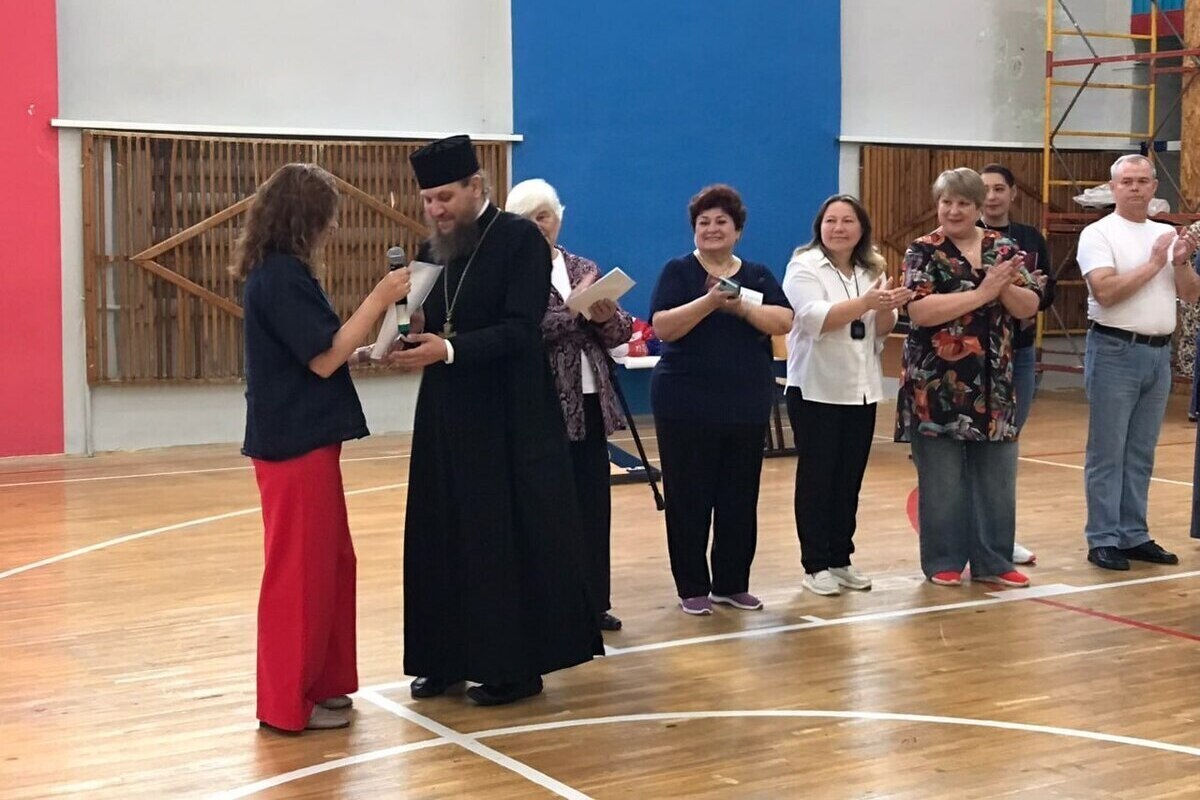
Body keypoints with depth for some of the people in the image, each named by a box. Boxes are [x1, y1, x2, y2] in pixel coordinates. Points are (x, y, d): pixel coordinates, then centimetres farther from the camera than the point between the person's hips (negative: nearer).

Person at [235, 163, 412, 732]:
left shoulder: (279, 273, 13)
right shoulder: (282, 277, -18)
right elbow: (324, 357, -19)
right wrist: (380, 298, -16)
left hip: (302, 439, 10)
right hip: (295, 444, -10)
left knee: (330, 564, 16)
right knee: (299, 571, -1)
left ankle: (319, 682, 26)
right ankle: (288, 701, 9)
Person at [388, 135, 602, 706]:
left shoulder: (521, 239, -8)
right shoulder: (431, 252, 12)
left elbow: (520, 330, -17)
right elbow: (432, 329, 11)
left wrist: (448, 349, -26)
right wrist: (406, 345, -11)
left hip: (511, 422, -6)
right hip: (446, 421, 7)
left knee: (514, 542, 0)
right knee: (444, 541, 9)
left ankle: (518, 665, 10)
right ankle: (449, 658, 20)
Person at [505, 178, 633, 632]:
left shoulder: (584, 269, 13)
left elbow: (619, 334, 9)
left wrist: (608, 318, -12)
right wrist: (574, 310, -22)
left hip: (589, 405, 6)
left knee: (593, 505, 8)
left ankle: (593, 602, 18)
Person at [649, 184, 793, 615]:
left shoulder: (757, 275, 9)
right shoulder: (678, 271, -1)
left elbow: (783, 322, -5)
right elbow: (662, 327, -14)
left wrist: (740, 306, -19)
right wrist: (709, 301, -24)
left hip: (747, 403, 4)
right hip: (686, 404, -3)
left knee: (740, 497, 8)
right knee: (689, 498, 1)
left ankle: (733, 583, 19)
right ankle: (692, 587, 11)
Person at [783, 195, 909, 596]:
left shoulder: (871, 271, 11)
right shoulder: (804, 267, -7)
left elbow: (882, 331, 9)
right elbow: (815, 319, -21)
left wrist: (887, 308, -13)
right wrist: (866, 302, -31)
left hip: (861, 390, 6)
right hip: (816, 390, -5)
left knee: (850, 478, 9)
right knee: (816, 478, -1)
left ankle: (841, 558, 18)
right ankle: (815, 564, 4)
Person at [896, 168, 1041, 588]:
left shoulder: (1003, 248, 8)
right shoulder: (923, 252, -5)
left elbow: (1029, 306, 3)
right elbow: (920, 310, -20)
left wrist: (1005, 286, -17)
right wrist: (982, 292, -20)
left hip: (993, 384, 4)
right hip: (938, 385, -4)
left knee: (997, 476, 7)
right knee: (942, 478, 2)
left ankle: (993, 561, 17)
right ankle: (943, 562, 14)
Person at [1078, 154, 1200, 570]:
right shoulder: (1098, 234, -6)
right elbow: (1105, 291, -19)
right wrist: (1153, 264, -14)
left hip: (1159, 353, 6)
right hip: (1115, 352, -6)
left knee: (1141, 453, 11)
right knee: (1107, 452, -1)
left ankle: (1134, 535, 18)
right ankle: (1103, 539, 3)